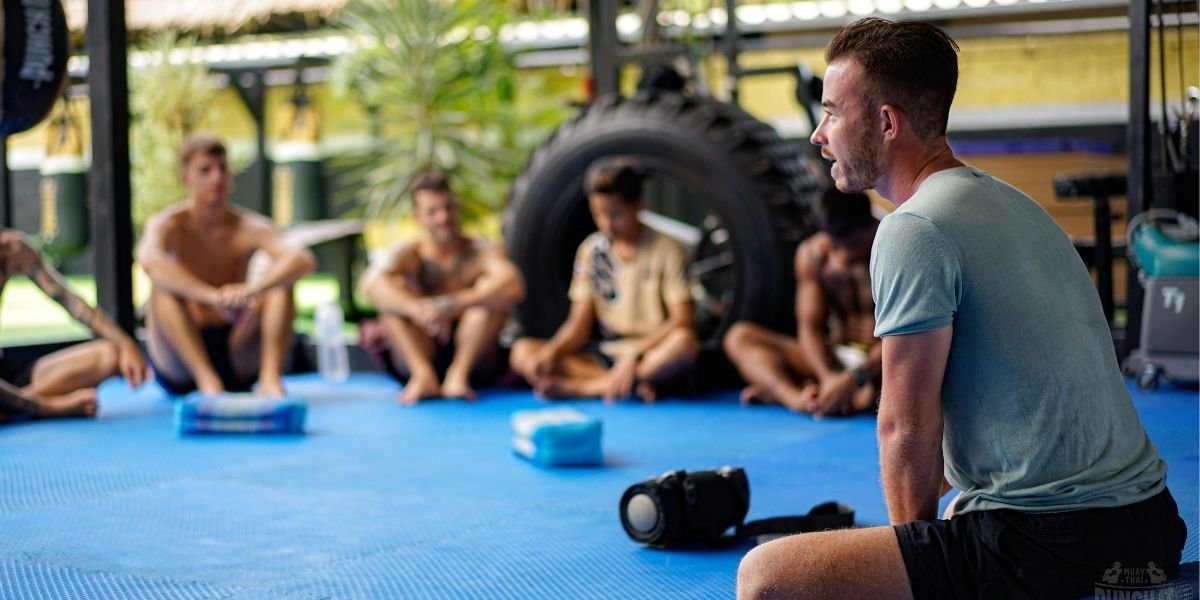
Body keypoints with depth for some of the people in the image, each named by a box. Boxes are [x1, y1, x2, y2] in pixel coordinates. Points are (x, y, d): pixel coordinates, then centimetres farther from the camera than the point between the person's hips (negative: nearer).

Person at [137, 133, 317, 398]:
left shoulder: (248, 227, -6)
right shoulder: (167, 225, -9)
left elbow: (303, 260, -27)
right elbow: (149, 259, -35)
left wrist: (250, 290, -46)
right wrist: (213, 297, -49)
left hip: (238, 360, 2)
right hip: (178, 363, -1)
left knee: (281, 280, -18)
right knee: (164, 283, -27)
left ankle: (271, 377, -33)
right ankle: (206, 379, -37)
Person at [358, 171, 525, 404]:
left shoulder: (482, 252, -2)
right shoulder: (409, 255, 0)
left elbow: (514, 288, -25)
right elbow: (370, 283, -24)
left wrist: (451, 305, -36)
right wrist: (418, 310, -42)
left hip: (473, 353, -1)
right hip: (417, 356, 1)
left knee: (491, 289, -21)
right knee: (390, 286, -18)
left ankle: (459, 373, -28)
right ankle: (423, 374, -30)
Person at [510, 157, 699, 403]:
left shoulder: (665, 249, -4)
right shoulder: (591, 251, 7)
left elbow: (681, 322, -13)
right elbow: (579, 324, 5)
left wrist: (634, 356, -26)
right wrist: (552, 351, -16)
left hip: (655, 356, -4)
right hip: (607, 357, 4)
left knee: (684, 341, -38)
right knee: (522, 351, -15)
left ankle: (578, 387, -31)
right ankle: (634, 385, -30)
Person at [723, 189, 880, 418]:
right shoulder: (812, 254, -2)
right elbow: (810, 326, -6)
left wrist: (855, 378, -34)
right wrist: (828, 377, -27)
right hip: (833, 358, 4)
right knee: (740, 336, -12)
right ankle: (797, 397, -41)